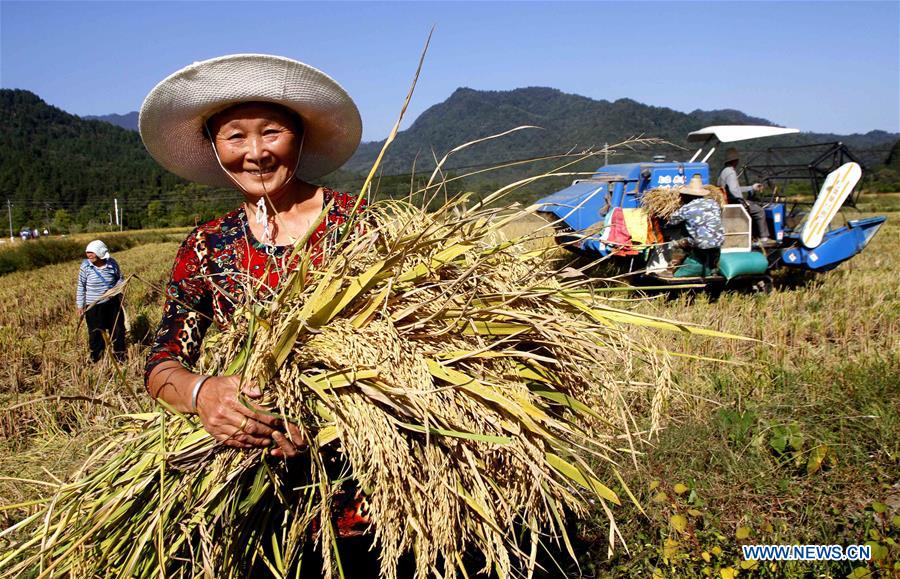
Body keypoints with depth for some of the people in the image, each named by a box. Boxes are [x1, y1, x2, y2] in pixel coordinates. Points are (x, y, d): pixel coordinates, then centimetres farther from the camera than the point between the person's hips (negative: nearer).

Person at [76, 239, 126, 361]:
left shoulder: (112, 264, -8)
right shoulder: (85, 266, -12)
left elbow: (120, 279, 10)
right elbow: (81, 287, -3)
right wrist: (80, 306, -1)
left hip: (113, 303, 2)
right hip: (94, 307, -2)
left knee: (118, 329, 11)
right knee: (96, 333, 6)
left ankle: (119, 355, 32)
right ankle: (95, 358, 27)